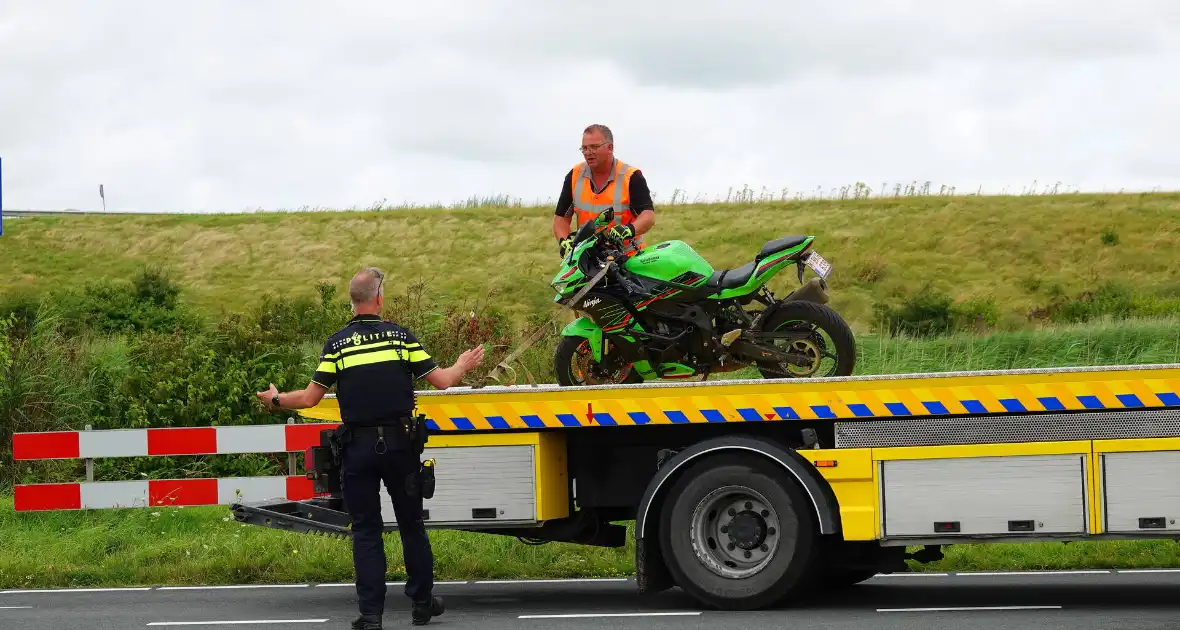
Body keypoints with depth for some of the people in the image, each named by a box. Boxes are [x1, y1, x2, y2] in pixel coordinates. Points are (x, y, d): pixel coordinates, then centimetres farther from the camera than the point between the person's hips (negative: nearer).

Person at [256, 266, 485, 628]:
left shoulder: (337, 344, -3)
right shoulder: (400, 337, -2)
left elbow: (310, 398, -5)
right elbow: (441, 381, -1)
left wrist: (275, 401, 15)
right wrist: (463, 366, 21)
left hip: (358, 448, -1)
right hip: (400, 445, 1)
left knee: (365, 530, 5)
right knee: (411, 524, 14)